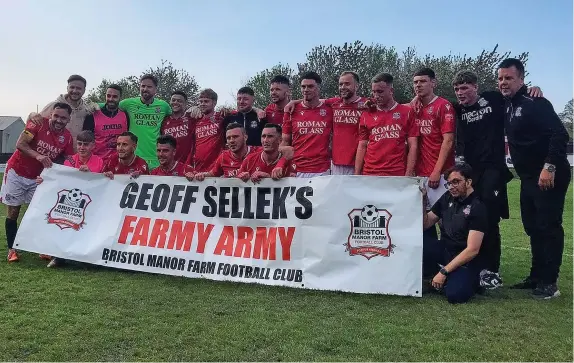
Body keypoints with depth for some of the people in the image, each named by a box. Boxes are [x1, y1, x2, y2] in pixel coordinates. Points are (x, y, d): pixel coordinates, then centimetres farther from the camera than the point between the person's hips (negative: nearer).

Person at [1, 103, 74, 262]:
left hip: (38, 177, 3)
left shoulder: (67, 137, -7)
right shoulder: (38, 124, -18)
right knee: (13, 212, 3)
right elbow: (20, 144, -25)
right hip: (16, 172, -3)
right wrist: (38, 156, -41)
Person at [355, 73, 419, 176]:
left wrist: (409, 175, -7)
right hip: (370, 174, 2)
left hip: (397, 175, -1)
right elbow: (362, 147, 9)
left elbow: (412, 146, 1)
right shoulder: (367, 115, 7)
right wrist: (357, 175, 2)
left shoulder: (407, 112, 2)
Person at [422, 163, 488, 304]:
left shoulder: (478, 207, -16)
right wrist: (423, 202, -7)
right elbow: (425, 224, 11)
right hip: (444, 250, 5)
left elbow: (472, 250, -21)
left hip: (466, 260, -5)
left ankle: (468, 279, 2)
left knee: (455, 295, -31)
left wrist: (444, 272, -23)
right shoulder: (447, 198, 4)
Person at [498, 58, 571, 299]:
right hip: (529, 178, 9)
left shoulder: (535, 103, -14)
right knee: (533, 227, 13)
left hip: (549, 176, -9)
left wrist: (549, 167, -27)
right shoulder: (507, 105, 11)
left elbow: (560, 134, -22)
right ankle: (536, 276, 24)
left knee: (548, 227, -5)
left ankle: (549, 282, 3)